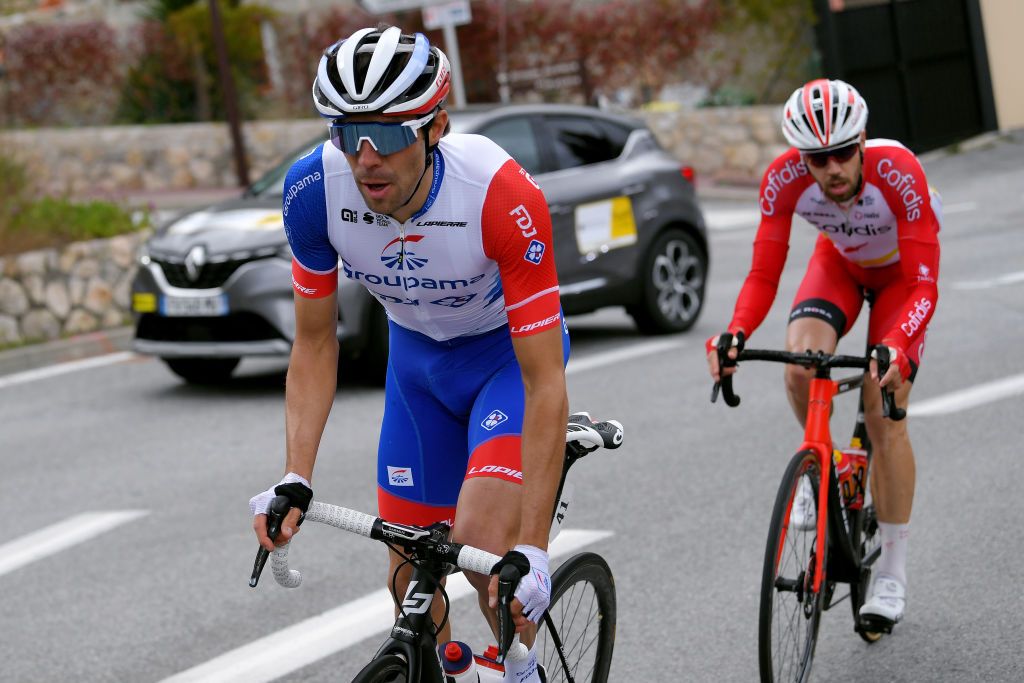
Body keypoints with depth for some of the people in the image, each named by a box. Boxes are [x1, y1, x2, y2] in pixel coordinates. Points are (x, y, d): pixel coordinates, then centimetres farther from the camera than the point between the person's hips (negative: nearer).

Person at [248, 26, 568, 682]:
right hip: (416, 356, 4)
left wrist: (532, 551, -38)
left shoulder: (503, 195, -38)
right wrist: (295, 480, -21)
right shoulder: (314, 188, -26)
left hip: (510, 351, -4)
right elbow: (315, 343, -10)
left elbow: (546, 383, -34)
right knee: (411, 573, 5)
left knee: (481, 544, -23)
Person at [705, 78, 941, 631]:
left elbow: (923, 285, -38)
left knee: (884, 414, -11)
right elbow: (763, 275, -25)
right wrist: (735, 336, -44)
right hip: (839, 262, 3)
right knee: (800, 363, -28)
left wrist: (897, 351, -56)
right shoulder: (784, 180, -31)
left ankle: (891, 574, 2)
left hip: (901, 271, -2)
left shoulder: (898, 172, -39)